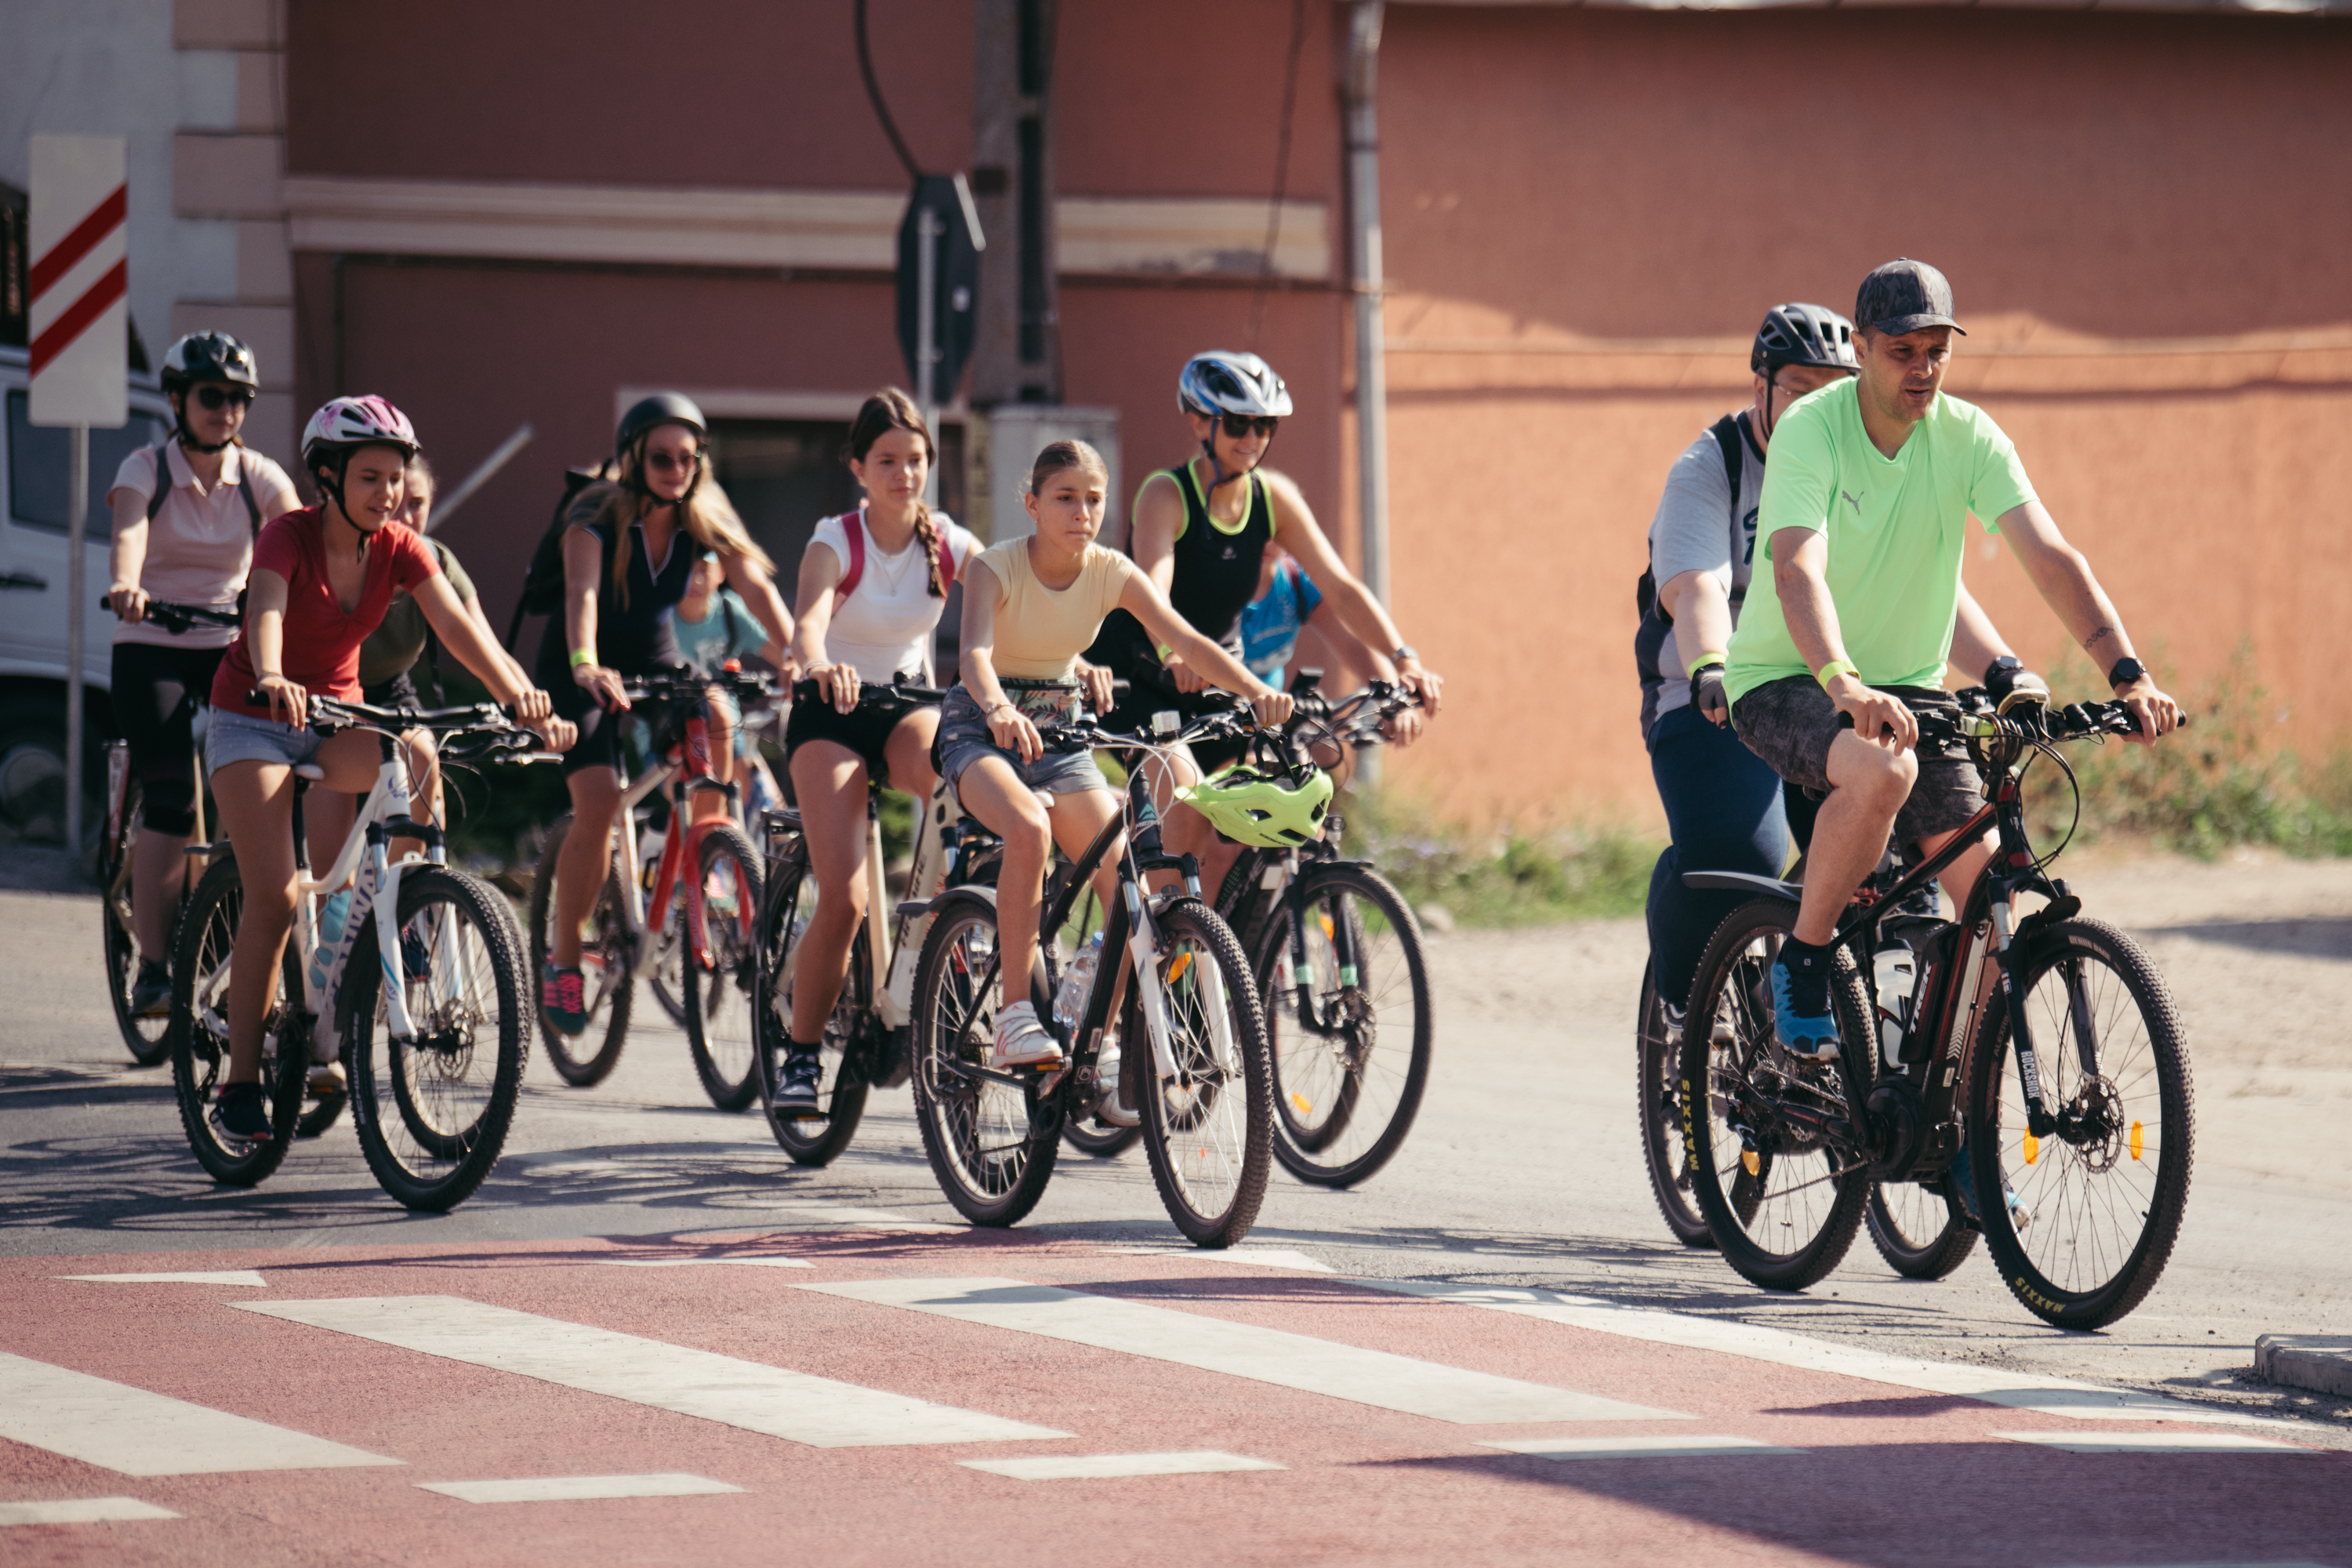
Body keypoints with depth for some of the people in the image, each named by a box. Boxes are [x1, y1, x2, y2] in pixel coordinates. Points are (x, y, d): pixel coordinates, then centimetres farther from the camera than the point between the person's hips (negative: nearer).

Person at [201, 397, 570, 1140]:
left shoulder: (398, 549, -8)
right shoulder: (289, 538, -21)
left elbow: (456, 625, -21)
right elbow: (267, 611, -40)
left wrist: (518, 694, -39)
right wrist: (272, 679, -62)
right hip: (255, 718, -4)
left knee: (418, 758, -28)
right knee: (273, 896, -16)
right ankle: (240, 1079, -10)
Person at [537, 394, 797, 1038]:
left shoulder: (705, 521, -9)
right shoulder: (597, 516, -20)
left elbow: (757, 586, -22)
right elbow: (581, 591, -37)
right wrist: (585, 667, -56)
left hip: (655, 664, 4)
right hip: (582, 675, -4)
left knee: (714, 721, -26)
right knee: (598, 799, -23)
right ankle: (563, 959, -10)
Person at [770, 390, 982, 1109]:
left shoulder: (949, 545, -4)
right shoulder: (836, 543, -13)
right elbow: (809, 621, -33)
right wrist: (819, 665, -56)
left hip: (909, 706, 3)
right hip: (832, 716, -3)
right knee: (844, 896, -18)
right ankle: (802, 1053, 0)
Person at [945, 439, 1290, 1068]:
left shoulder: (1114, 574, -7)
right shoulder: (996, 568, -18)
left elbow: (1185, 640, -19)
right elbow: (975, 653, -35)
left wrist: (1256, 691, -37)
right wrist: (997, 709, -58)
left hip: (1060, 730, 5)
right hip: (981, 726, -4)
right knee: (1029, 828, -36)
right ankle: (1015, 1015, -31)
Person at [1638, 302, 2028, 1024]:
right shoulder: (1707, 471, -6)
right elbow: (1694, 588, -24)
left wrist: (2003, 669, -21)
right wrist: (1709, 670, -45)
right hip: (1715, 711, -4)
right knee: (1732, 860, -29)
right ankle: (1679, 1004, -2)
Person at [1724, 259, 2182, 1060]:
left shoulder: (1969, 437, -8)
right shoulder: (1811, 430, -20)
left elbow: (2054, 559, -16)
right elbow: (1798, 573, -35)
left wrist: (2128, 674, -31)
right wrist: (1844, 685, -53)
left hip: (1906, 684, 5)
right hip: (1784, 683, -5)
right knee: (1883, 770, -37)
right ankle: (1802, 962, -16)